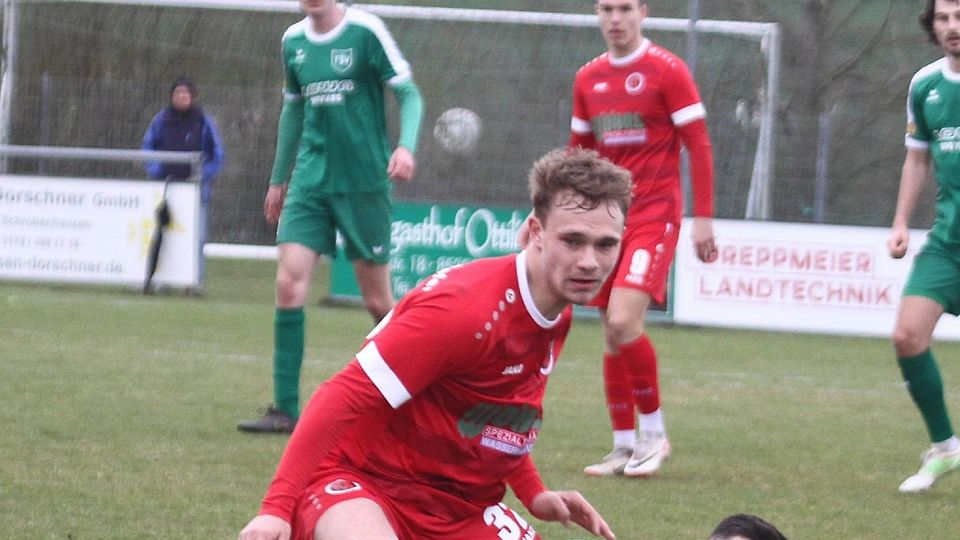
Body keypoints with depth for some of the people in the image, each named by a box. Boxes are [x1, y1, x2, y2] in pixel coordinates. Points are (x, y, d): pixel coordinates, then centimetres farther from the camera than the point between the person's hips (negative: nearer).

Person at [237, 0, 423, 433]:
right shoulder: (293, 41, 9)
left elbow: (408, 93, -7)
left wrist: (406, 146, -25)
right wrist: (278, 178, 26)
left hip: (364, 182, -4)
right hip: (310, 181, 4)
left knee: (377, 300, 3)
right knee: (289, 283, -10)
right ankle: (285, 409, -7)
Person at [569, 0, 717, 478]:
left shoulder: (667, 71, -6)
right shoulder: (588, 79, 11)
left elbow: (698, 147, -6)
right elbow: (578, 153, 19)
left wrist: (704, 218, -11)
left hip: (654, 214, -6)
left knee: (623, 321, -20)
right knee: (613, 336, 5)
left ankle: (653, 431, -4)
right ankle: (624, 446, 13)